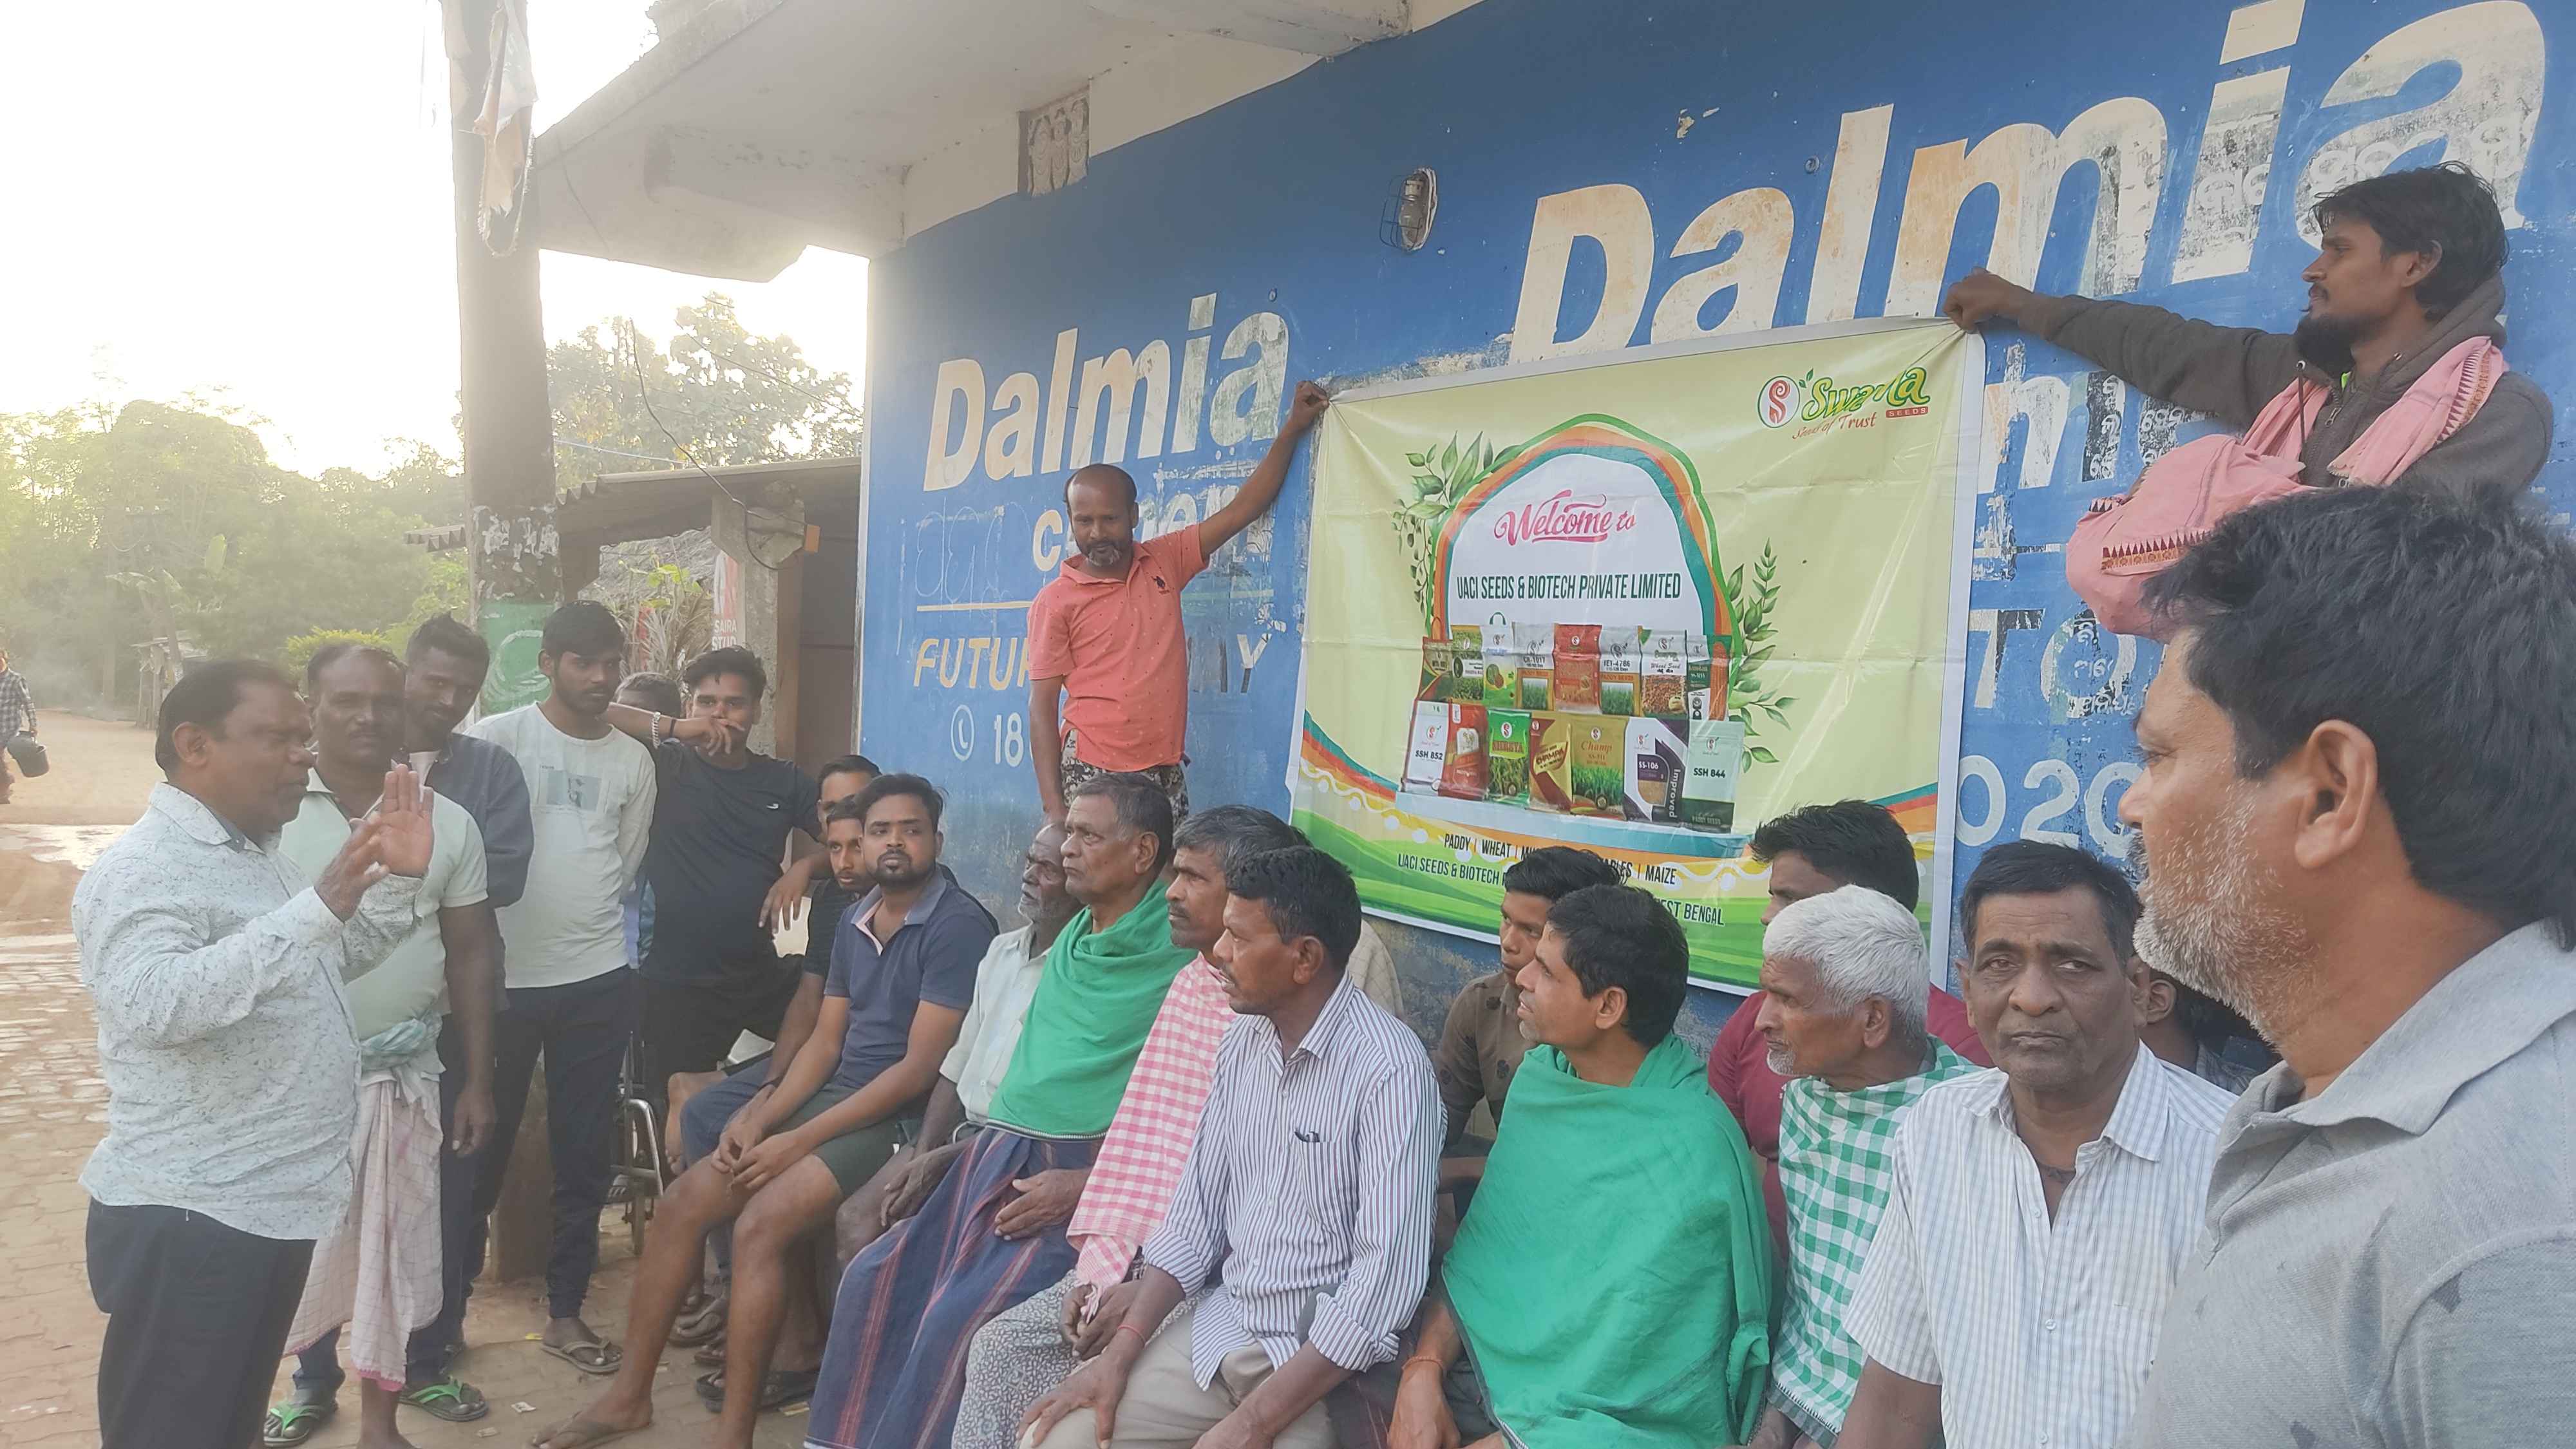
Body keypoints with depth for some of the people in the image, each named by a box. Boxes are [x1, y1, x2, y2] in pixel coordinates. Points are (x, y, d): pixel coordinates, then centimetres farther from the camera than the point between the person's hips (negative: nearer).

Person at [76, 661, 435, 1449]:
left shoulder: (258, 854, 11)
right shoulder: (142, 871, -18)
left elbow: (340, 957, 24)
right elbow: (156, 1002, -37)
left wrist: (397, 880, 6)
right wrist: (316, 908, -42)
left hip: (272, 1203, 9)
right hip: (188, 1218, -9)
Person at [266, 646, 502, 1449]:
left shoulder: (447, 823, 1)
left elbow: (470, 954, 6)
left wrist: (478, 1081, 5)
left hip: (403, 1074, 2)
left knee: (392, 1245, 10)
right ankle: (313, 1381, 34)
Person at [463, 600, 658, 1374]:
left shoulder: (632, 761, 7)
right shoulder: (498, 739, -3)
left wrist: (580, 914, 7)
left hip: (596, 980, 3)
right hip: (501, 976, -3)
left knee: (585, 1151, 8)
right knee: (481, 1145, 8)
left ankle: (565, 1309, 20)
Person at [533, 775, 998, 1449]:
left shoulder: (957, 925, -14)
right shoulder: (855, 922, 12)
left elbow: (920, 1066, -18)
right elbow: (826, 1040, 14)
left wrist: (798, 1142, -17)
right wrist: (762, 1117, -4)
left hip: (903, 1116, -8)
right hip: (836, 1097, 8)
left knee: (761, 1222, -24)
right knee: (684, 1201, -1)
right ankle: (630, 1394, 11)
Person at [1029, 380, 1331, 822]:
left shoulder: (1164, 562, 9)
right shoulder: (1055, 602, -2)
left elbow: (1240, 511, 12)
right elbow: (1042, 708, -4)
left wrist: (1292, 429, 9)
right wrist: (1053, 807, -11)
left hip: (1165, 775, 4)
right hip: (1091, 778, -4)